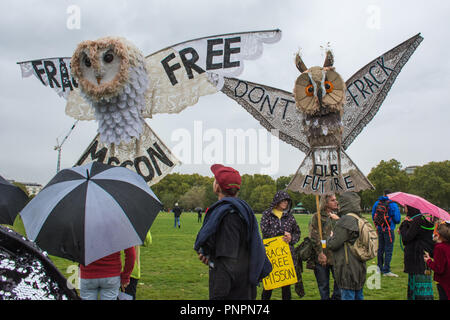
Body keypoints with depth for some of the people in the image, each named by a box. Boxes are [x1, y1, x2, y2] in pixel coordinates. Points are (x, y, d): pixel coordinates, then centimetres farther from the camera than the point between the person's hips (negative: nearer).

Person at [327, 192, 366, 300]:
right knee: (358, 296, 18)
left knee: (347, 296, -2)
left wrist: (331, 236, 3)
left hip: (348, 269, -9)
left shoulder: (345, 220, -19)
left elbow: (333, 244, -18)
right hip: (359, 266, 9)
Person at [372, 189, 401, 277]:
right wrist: (397, 221, 13)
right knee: (388, 250, -2)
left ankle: (379, 268, 23)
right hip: (388, 230, -6)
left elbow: (373, 216, 13)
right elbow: (397, 219, -10)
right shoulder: (393, 204, -10)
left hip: (379, 229, 6)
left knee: (380, 249, 15)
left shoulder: (377, 203, 7)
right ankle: (386, 270, -3)